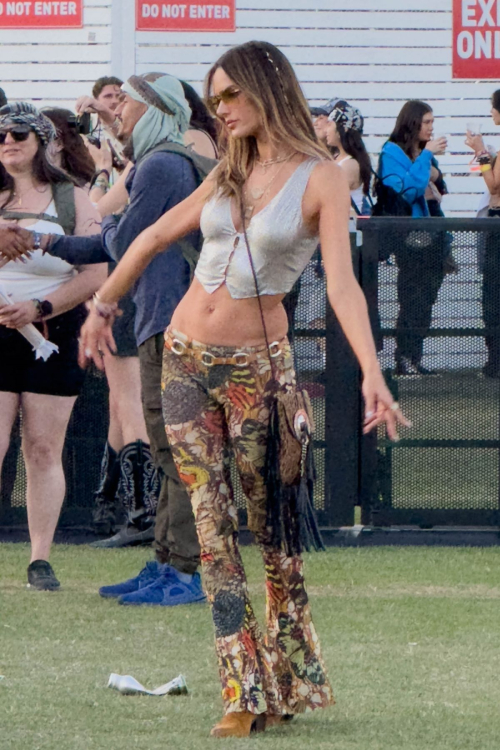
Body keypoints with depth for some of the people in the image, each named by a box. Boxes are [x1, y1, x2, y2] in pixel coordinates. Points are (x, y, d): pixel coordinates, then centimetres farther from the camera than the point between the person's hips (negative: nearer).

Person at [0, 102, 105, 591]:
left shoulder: (72, 200, 5)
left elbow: (95, 274, -2)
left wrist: (39, 308, -13)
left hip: (53, 332, -1)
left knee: (44, 450, -1)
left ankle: (41, 559, 3)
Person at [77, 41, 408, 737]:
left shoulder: (322, 180, -8)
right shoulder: (230, 174, 9)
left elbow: (342, 282, -19)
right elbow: (155, 238, 22)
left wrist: (372, 373, -31)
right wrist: (103, 303, 28)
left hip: (256, 366, -5)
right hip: (187, 359, 5)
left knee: (271, 524, 1)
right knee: (214, 527, 0)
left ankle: (293, 680, 13)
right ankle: (244, 690, 1)